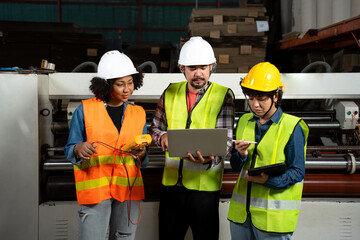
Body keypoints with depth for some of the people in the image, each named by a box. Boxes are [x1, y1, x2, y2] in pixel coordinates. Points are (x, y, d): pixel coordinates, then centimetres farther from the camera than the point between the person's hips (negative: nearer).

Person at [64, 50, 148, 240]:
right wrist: (79, 149, -18)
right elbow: (69, 150, 4)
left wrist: (141, 154, -9)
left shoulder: (138, 114, 11)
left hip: (128, 190, 3)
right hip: (94, 188, -3)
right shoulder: (85, 110, 1)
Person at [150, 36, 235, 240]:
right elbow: (155, 127, 15)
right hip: (171, 183, 4)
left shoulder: (223, 95, -5)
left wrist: (209, 157, -33)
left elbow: (225, 139, -12)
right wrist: (162, 136, -8)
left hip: (205, 185, -3)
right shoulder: (171, 92, 6)